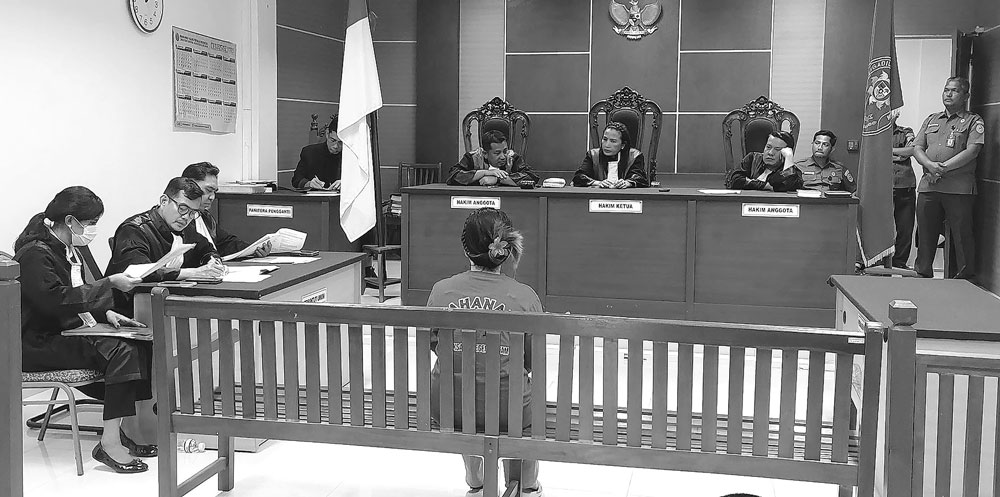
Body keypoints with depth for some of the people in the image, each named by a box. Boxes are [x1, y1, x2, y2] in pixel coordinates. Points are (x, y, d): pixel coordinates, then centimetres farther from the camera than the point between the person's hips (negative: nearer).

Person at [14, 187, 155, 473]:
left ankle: (126, 428, -10)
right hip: (35, 345, -9)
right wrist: (109, 284, -23)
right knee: (120, 351, -27)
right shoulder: (34, 254, -16)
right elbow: (56, 300, -27)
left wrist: (106, 313, 4)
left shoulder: (68, 250, 15)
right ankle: (110, 442, -25)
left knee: (141, 346, -10)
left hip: (64, 332, 9)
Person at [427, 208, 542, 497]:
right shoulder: (525, 297, -10)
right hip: (506, 408, -2)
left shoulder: (441, 291, -6)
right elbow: (534, 360, -1)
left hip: (447, 407, 2)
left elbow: (432, 343, 8)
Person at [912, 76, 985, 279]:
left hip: (959, 188, -4)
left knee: (962, 236, -3)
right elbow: (917, 147, 12)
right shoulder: (931, 120, 21)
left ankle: (964, 280, 3)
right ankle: (923, 276, 17)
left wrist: (943, 168, -15)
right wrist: (930, 165, -9)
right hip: (928, 186, 4)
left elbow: (972, 151, -8)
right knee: (925, 235, 7)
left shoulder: (974, 121, 6)